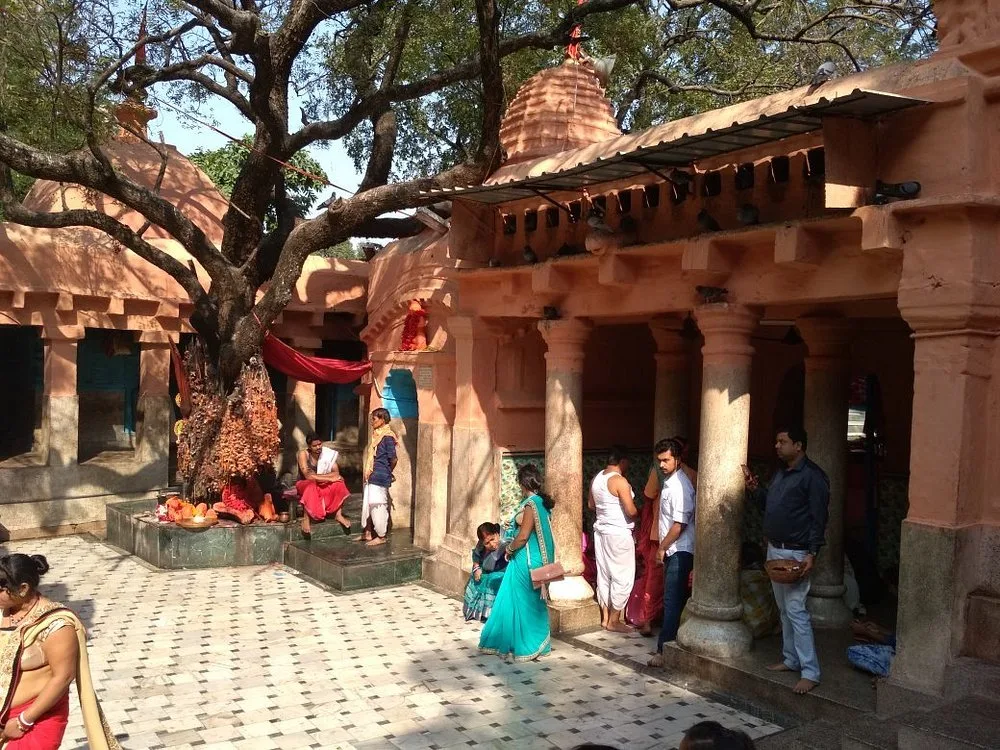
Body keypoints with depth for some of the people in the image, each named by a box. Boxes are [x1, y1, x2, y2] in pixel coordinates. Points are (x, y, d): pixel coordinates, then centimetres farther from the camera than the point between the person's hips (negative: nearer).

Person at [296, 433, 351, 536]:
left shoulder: (328, 453, -9)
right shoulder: (303, 454, -17)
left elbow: (336, 473, -16)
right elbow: (308, 476, -28)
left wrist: (316, 476, -27)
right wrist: (329, 478, -29)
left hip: (323, 486, 4)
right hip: (305, 485, -4)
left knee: (339, 483, -22)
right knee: (311, 486, -37)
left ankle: (338, 514, -15)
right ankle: (306, 518, -29)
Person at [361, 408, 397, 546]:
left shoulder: (387, 437, -16)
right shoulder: (377, 435, 12)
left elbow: (393, 459, -17)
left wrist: (388, 473, -3)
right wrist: (368, 473, 13)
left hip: (380, 478, -9)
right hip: (371, 477, 9)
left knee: (377, 506, -3)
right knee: (368, 504, 14)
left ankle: (381, 536, 7)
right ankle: (368, 533, 25)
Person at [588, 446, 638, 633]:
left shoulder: (596, 479, 7)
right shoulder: (619, 481, -19)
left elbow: (591, 505, 19)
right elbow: (631, 511, -21)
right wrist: (637, 511, 0)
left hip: (601, 531, 9)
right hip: (619, 534, -8)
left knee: (604, 575, 13)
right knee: (623, 577, 1)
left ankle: (605, 617, 20)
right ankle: (614, 621, 6)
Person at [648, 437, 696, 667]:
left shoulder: (680, 486, -18)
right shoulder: (669, 482, 12)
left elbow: (680, 524, -21)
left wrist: (662, 548, -12)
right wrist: (663, 547, 16)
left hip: (679, 551, -10)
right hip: (672, 551, 10)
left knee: (672, 602, -7)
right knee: (674, 601, 14)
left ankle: (665, 651, -4)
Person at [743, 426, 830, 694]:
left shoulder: (812, 475, -14)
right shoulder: (780, 473, 13)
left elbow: (818, 518, -17)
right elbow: (769, 505, 22)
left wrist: (811, 554, -22)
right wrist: (754, 488, 5)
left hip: (795, 553, -9)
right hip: (774, 550, 9)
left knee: (796, 610, -11)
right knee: (784, 609, 15)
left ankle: (810, 672, -8)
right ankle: (791, 659, 26)